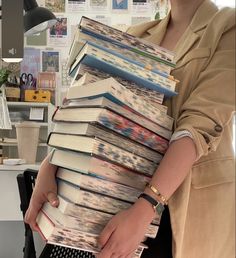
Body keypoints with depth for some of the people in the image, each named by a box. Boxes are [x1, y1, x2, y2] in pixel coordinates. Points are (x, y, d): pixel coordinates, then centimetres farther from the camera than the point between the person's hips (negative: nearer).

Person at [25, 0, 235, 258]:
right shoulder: (137, 36, 7)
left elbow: (203, 122, -21)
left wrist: (142, 210, -30)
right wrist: (48, 168, -16)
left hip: (198, 196, -4)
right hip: (135, 188, 4)